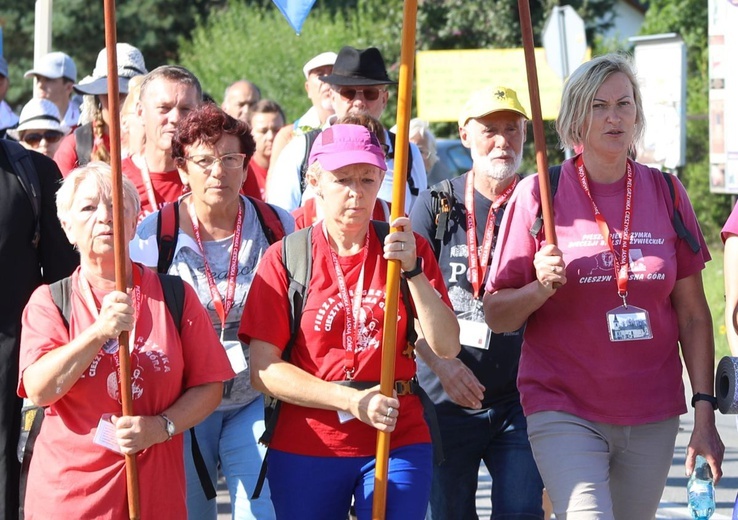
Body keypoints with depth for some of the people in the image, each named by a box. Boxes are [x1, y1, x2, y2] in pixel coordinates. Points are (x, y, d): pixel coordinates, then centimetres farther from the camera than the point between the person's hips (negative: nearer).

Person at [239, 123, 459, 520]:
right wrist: (353, 401, -12)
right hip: (306, 447, -1)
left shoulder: (408, 250, 6)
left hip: (398, 441, 1)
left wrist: (412, 270, -14)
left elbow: (446, 347, -4)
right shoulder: (285, 259, 0)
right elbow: (263, 370, -5)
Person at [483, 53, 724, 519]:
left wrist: (705, 413, 1)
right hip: (564, 409, -3)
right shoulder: (539, 196, -3)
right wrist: (540, 289, -20)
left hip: (652, 417, 3)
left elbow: (693, 314, 8)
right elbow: (496, 315, 0)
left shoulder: (666, 194, 5)